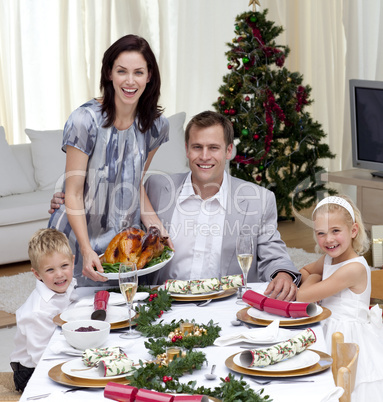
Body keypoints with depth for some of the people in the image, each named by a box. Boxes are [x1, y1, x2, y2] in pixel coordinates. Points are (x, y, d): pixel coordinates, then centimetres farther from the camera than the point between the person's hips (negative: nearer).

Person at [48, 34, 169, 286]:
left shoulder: (156, 126, -3)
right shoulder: (84, 121, -18)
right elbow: (74, 194, -16)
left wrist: (154, 225, -6)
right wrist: (87, 251, -26)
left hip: (125, 238, 4)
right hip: (79, 237, -4)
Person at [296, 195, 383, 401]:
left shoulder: (354, 268, -22)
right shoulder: (330, 259, 5)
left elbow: (303, 297, -20)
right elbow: (305, 271, 25)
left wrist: (313, 279, 2)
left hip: (348, 341, -8)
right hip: (330, 332, 8)